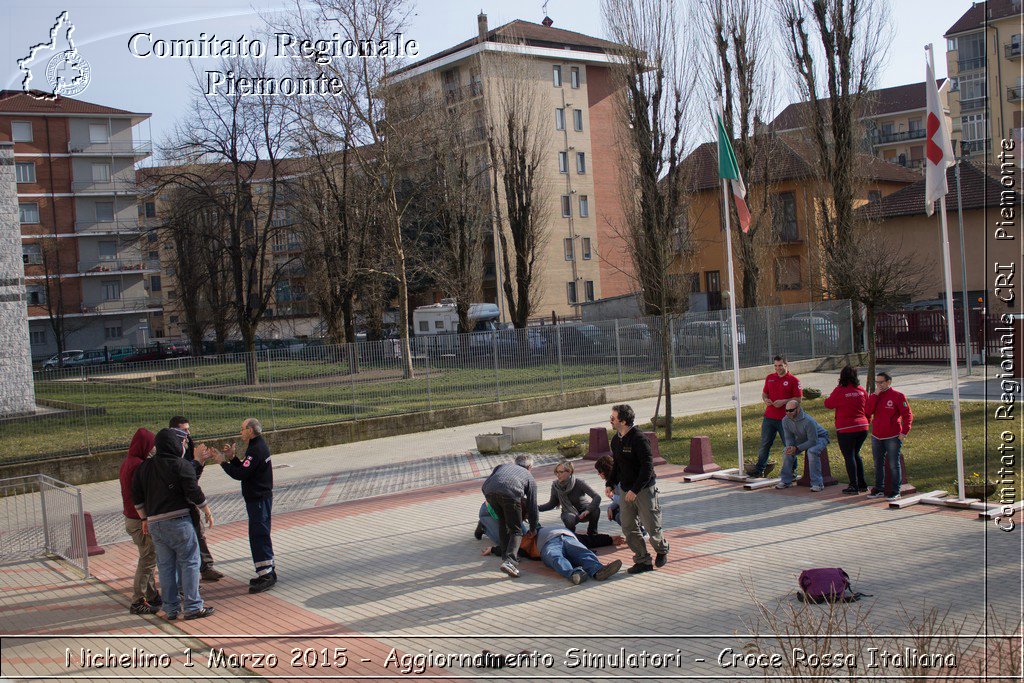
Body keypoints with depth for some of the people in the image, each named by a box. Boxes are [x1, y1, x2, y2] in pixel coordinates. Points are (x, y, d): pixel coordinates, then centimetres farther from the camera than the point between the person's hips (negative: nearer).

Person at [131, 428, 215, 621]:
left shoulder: (144, 467, 11)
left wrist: (144, 519, 22)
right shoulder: (181, 465, -7)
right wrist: (208, 513, 3)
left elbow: (136, 496, 13)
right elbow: (194, 493, -9)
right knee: (190, 562, 1)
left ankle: (170, 608, 17)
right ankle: (193, 607, 1)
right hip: (178, 521, -6)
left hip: (154, 523, 6)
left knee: (165, 566, 12)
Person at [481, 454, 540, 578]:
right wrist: (533, 528, 42)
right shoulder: (530, 478, 34)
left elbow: (484, 486, 31)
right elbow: (532, 506, 31)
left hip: (490, 492, 3)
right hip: (510, 493, -3)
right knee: (516, 531, 8)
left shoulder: (504, 466, 40)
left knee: (502, 521, 28)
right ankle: (509, 561, -13)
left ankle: (506, 555, 30)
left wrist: (491, 501, 47)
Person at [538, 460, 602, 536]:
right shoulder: (555, 485, -13)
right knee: (569, 520, -37)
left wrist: (588, 510, -44)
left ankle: (592, 532, -5)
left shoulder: (579, 483, -23)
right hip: (569, 512, 1)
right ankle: (571, 533, 1)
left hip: (584, 510, -1)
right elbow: (552, 504, 0)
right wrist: (537, 508, -16)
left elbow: (597, 497, -29)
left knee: (596, 509, -34)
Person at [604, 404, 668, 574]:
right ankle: (643, 561, 14)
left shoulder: (639, 438, -20)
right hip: (626, 490, 8)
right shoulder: (616, 440, 7)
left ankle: (662, 550, 29)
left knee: (652, 526, 0)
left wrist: (635, 490, -24)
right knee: (629, 528, 4)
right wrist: (610, 484, 5)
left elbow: (648, 466, -21)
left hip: (645, 489, -8)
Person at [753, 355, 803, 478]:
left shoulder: (793, 380, -3)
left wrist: (784, 401, -16)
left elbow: (799, 398, -5)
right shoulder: (769, 378, 12)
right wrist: (765, 399, -2)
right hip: (769, 416, 4)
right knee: (765, 444, 8)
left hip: (785, 418, -4)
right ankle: (759, 470, 16)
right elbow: (764, 393, 20)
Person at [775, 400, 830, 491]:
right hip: (803, 439, 7)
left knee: (812, 452, -35)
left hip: (819, 437, -7)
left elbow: (813, 441, -31)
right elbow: (788, 437, -4)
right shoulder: (786, 420, -15)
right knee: (787, 451, -11)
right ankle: (786, 481, 1)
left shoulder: (808, 421, -36)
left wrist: (797, 448, -34)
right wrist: (790, 446, -27)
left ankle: (817, 483, -29)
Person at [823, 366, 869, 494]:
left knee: (849, 456, 2)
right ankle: (862, 484, 20)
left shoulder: (839, 390, -13)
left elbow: (829, 404, -3)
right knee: (856, 454, 19)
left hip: (846, 429, -5)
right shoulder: (861, 390, 2)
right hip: (862, 427, 5)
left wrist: (828, 398, 16)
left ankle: (854, 486, 1)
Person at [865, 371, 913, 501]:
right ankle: (879, 489, 22)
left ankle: (896, 491, 7)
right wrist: (875, 395, -11)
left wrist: (904, 432, -15)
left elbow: (907, 415, -8)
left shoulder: (898, 396, -7)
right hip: (876, 437, 6)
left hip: (892, 437, -6)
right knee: (878, 464, 12)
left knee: (894, 465, 0)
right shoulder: (874, 396, 8)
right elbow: (867, 411, -7)